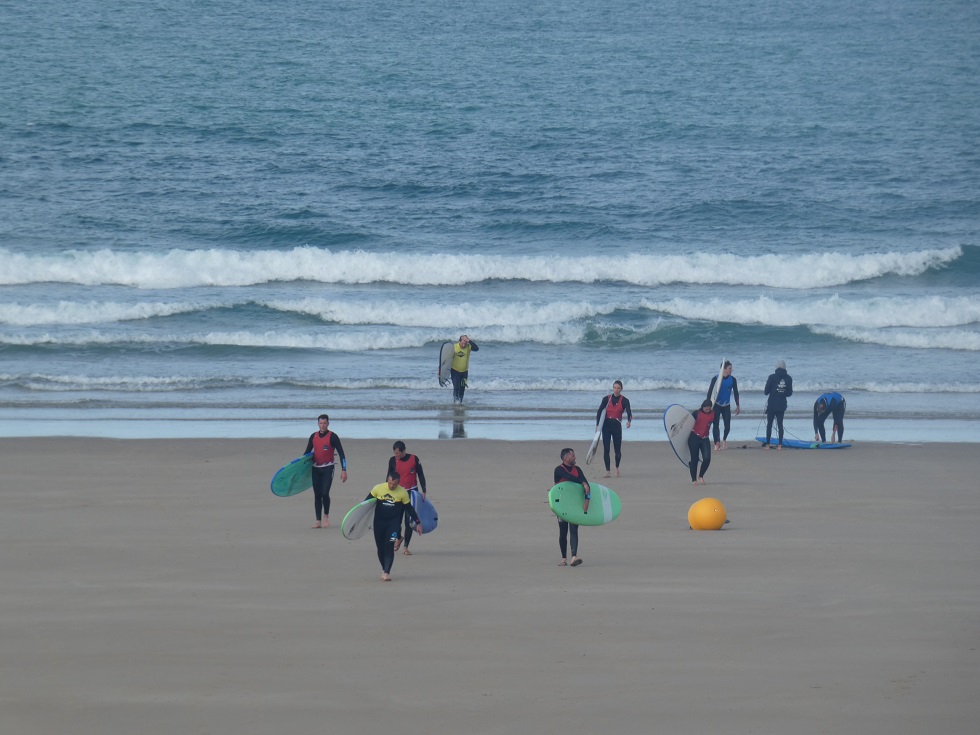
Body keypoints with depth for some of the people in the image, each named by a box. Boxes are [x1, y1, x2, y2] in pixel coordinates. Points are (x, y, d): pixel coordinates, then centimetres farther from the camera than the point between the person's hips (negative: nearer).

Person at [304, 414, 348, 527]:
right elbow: (307, 452, 15)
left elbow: (341, 453, -7)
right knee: (317, 495, 4)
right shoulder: (313, 436, 7)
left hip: (327, 468, -5)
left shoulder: (332, 437, -7)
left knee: (325, 493, -15)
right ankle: (318, 521, 7)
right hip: (316, 468, 5)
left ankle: (326, 516, 7)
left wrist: (344, 470, -12)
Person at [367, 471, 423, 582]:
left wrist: (418, 523, 6)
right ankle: (384, 569, 30)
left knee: (389, 547, -15)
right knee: (380, 548, 8)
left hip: (394, 522, -2)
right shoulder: (378, 489, -8)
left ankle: (386, 572, -14)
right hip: (379, 522, 2)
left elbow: (409, 509, 3)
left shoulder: (403, 492, -8)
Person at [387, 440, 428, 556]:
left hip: (411, 492, -2)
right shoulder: (393, 461, -3)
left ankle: (406, 547, 3)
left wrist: (424, 491, -3)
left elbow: (421, 475, 0)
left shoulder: (414, 459, -8)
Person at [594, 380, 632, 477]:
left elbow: (629, 412, -11)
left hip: (617, 426, -1)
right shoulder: (606, 399, 3)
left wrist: (629, 421, -33)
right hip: (606, 425, 1)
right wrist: (597, 425, -5)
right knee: (606, 449, -4)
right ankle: (607, 471, 1)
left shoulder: (624, 400, 0)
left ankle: (617, 468, 26)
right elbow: (599, 412, 3)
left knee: (618, 449, 0)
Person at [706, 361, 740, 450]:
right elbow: (710, 392, -6)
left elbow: (735, 393, 7)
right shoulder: (716, 379, -10)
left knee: (727, 425, -1)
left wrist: (737, 406, 10)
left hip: (726, 405, 2)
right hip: (716, 405, -2)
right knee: (716, 424, -5)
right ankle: (717, 443, 1)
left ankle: (724, 439, 27)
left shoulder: (732, 379, -2)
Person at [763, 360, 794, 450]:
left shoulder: (772, 377, -11)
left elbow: (766, 391, -6)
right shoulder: (789, 378, -1)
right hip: (782, 405, 3)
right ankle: (780, 445, 4)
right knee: (780, 424, 8)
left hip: (772, 404, -3)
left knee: (769, 424, 5)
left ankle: (767, 444, 4)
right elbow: (789, 393, 6)